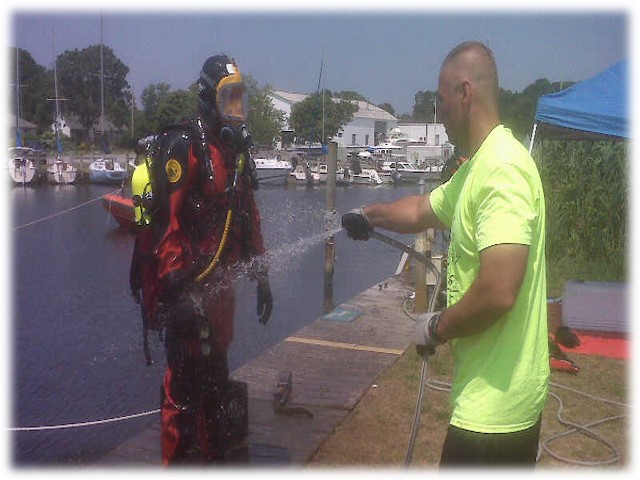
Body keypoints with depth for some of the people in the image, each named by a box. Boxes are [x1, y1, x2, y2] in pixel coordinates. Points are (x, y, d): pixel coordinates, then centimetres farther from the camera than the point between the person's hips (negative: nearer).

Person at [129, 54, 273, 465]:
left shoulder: (238, 151, 14)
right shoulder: (183, 146, -13)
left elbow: (249, 219, 18)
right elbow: (167, 222, -20)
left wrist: (262, 277, 15)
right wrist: (177, 290, -24)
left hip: (221, 286, 8)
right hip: (185, 290, -8)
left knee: (216, 377, 19)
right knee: (187, 383, -3)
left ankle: (215, 455, 35)